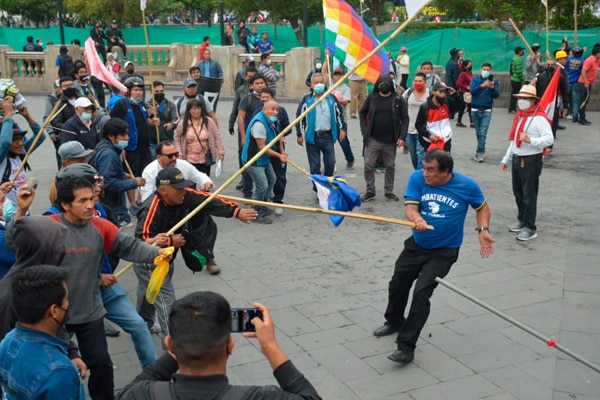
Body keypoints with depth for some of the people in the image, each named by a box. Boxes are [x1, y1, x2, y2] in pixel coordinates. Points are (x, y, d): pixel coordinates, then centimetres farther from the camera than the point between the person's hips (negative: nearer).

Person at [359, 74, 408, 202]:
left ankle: (389, 191, 25)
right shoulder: (371, 98, 1)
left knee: (390, 167, 11)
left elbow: (405, 119, -2)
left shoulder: (398, 99, -3)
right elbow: (363, 113, 10)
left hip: (390, 141, 0)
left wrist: (402, 137, -10)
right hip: (372, 140, 0)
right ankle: (370, 191, 14)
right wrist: (364, 130, 0)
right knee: (369, 166, 1)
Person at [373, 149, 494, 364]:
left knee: (421, 293, -17)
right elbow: (410, 206, -22)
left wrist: (483, 229, -13)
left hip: (443, 251, -4)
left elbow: (482, 207, 3)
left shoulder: (467, 185, -14)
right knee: (397, 284, 16)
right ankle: (394, 321, 47)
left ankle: (406, 346, -7)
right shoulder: (417, 178, -14)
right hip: (416, 245, 4)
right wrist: (416, 218, -45)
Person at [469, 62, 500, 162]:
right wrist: (482, 85, -30)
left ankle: (479, 153, -12)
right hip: (475, 110, 2)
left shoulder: (494, 81, 1)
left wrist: (492, 87, -26)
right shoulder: (475, 79, 1)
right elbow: (472, 91, -15)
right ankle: (482, 151, 25)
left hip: (486, 111, -2)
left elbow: (497, 95, -7)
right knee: (478, 132, 11)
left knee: (483, 132, -11)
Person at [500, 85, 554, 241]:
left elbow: (549, 139, -21)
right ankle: (521, 220, 33)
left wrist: (530, 140, -34)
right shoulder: (519, 115, 14)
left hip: (531, 160, -8)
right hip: (516, 159, 8)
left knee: (529, 195, -4)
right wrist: (506, 159, 23)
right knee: (518, 192, 16)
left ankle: (530, 228, 4)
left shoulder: (539, 118, -13)